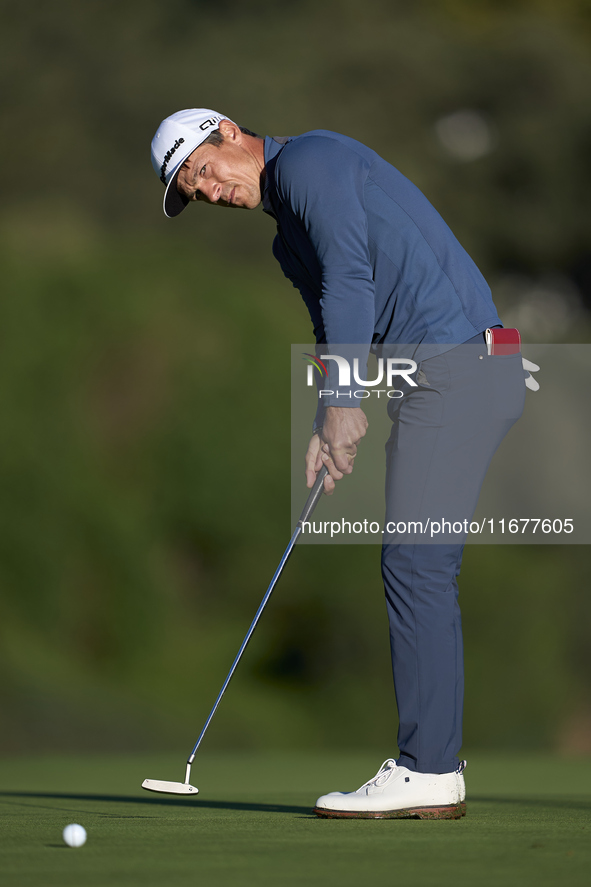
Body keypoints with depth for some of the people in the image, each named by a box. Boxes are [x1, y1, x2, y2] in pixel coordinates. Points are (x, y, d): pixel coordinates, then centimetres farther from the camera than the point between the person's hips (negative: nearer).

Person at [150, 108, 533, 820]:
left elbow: (350, 275, -13)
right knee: (420, 568, 9)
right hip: (459, 375, 10)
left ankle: (426, 772, -11)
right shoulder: (289, 236, 25)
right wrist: (329, 428, 4)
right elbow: (334, 326, 22)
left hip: (457, 362, -10)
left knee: (416, 564, -11)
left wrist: (342, 401, -12)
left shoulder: (307, 160, -4)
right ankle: (433, 768, 9)